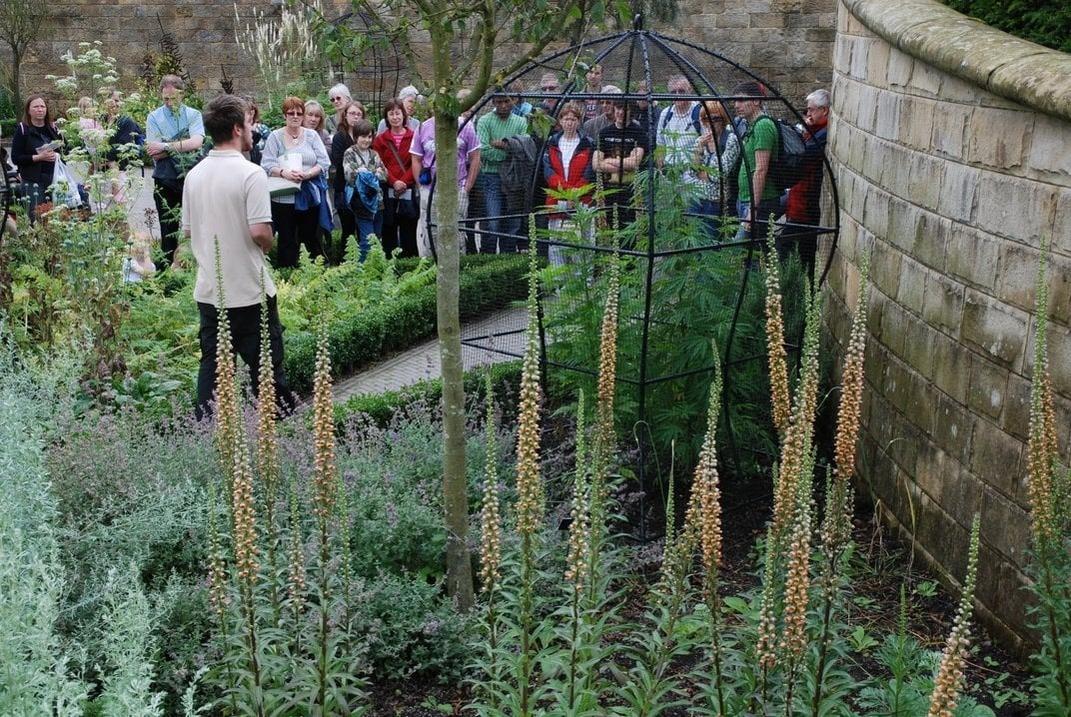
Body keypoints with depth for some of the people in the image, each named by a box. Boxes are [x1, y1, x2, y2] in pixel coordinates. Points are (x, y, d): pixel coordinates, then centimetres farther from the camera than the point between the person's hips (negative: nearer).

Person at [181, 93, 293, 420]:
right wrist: (267, 245, 0)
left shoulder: (194, 175, 6)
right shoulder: (250, 173, -15)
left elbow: (188, 230, 13)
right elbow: (260, 232, -21)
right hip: (250, 291, -6)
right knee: (266, 368, 6)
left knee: (211, 367, 10)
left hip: (208, 291, 6)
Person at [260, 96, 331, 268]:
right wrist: (284, 173, -24)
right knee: (287, 242, 3)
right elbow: (267, 166, -5)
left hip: (310, 197, 2)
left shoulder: (312, 135, 7)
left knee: (311, 240, 10)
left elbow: (323, 163, 0)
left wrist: (307, 174, -17)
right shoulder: (275, 137, 2)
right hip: (284, 198, -2)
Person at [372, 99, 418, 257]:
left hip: (409, 191, -1)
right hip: (387, 191, 1)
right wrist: (394, 182, -11)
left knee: (409, 230, 1)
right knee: (389, 229, 3)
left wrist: (404, 181, -13)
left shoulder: (413, 137, 5)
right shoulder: (380, 139, 9)